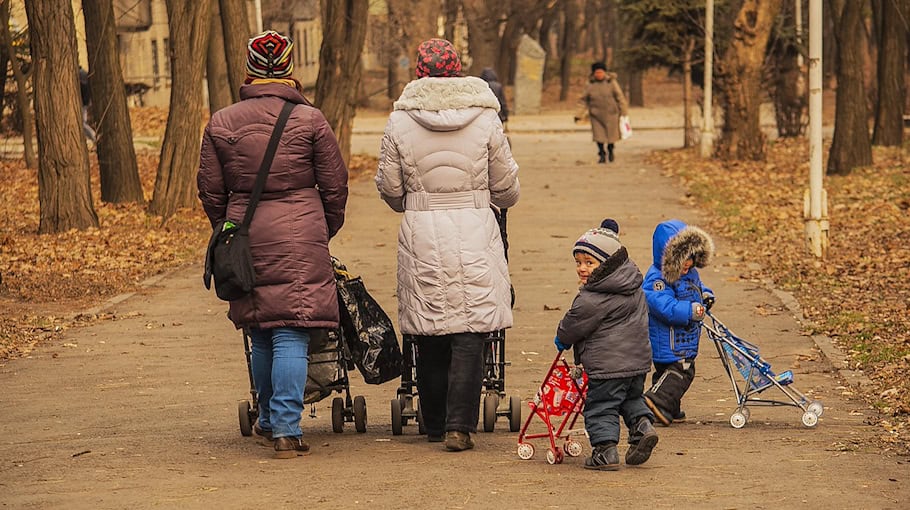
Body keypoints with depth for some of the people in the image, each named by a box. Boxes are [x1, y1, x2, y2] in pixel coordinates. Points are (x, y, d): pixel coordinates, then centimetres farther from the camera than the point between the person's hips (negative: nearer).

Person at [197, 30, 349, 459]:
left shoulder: (222, 123, 4)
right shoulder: (310, 121, -3)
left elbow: (211, 190, 8)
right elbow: (335, 186, 3)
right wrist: (325, 231, 19)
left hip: (246, 235, 3)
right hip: (300, 235, -3)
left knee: (261, 335, 16)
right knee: (291, 334, -4)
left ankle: (269, 420, 28)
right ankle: (286, 429, -9)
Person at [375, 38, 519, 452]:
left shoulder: (400, 121, -2)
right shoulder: (484, 118, -2)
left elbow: (389, 188, 4)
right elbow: (506, 187, 5)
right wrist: (503, 200, 30)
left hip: (421, 233, 1)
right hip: (475, 232, -1)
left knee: (429, 338, 10)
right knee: (469, 334, 0)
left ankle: (435, 425, 18)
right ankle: (460, 426, -7)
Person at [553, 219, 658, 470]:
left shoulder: (591, 300, -19)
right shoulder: (634, 288, 7)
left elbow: (573, 326, -8)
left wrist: (562, 338, 16)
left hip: (608, 363, -8)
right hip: (639, 359, 8)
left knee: (600, 407, 2)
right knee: (632, 398, 26)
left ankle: (605, 449, -2)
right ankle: (642, 424, 5)